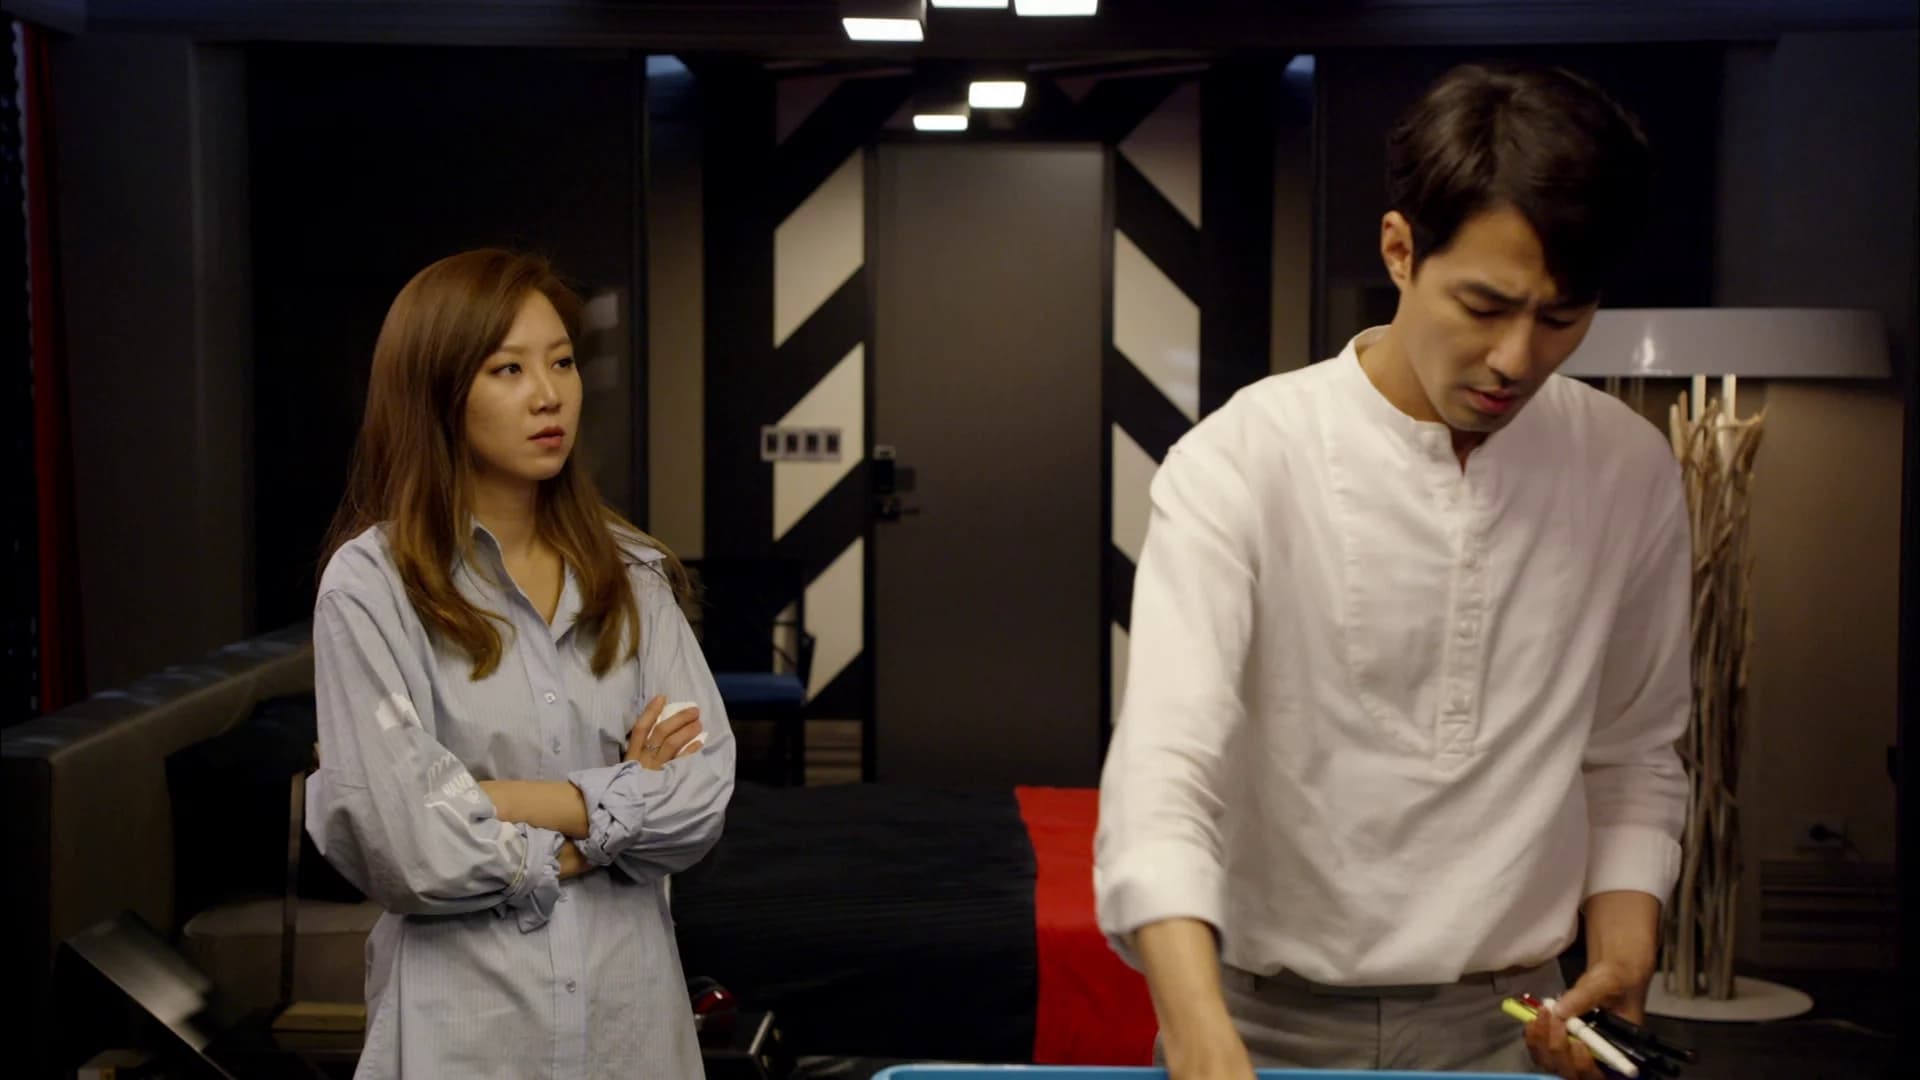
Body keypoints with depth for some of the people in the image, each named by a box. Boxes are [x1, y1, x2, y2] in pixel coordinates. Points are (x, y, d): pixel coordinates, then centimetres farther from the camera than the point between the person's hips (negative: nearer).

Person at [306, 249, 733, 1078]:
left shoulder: (632, 574, 3)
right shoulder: (370, 584, -10)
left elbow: (706, 792, -7)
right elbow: (410, 850, -16)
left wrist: (504, 799, -15)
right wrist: (618, 806, -5)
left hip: (632, 1008, 4)